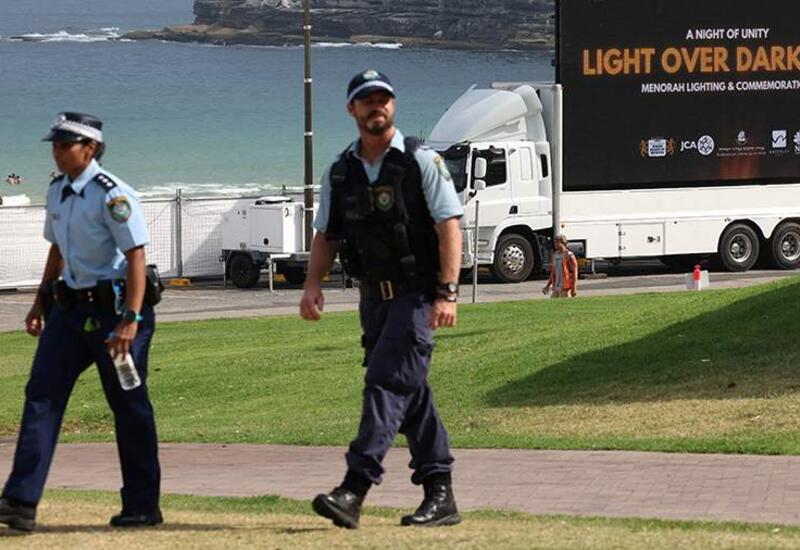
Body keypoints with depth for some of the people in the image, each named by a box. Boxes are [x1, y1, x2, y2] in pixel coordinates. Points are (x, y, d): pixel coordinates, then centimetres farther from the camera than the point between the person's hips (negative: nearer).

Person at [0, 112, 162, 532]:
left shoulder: (112, 195, -16)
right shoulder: (57, 193, 10)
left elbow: (135, 257, -20)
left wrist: (131, 320, -27)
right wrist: (40, 303, 24)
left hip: (114, 308, -8)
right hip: (71, 308, 8)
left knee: (129, 406, 1)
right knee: (42, 395, -3)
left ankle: (142, 506, 12)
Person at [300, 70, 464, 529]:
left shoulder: (422, 161, -6)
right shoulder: (340, 172, 10)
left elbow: (449, 226, -11)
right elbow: (326, 235, 13)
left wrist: (448, 293, -20)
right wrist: (313, 284, -5)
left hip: (416, 293, -6)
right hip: (374, 296, 6)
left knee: (388, 383, -16)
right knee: (411, 394, 9)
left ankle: (354, 490, -25)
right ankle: (441, 495, 15)